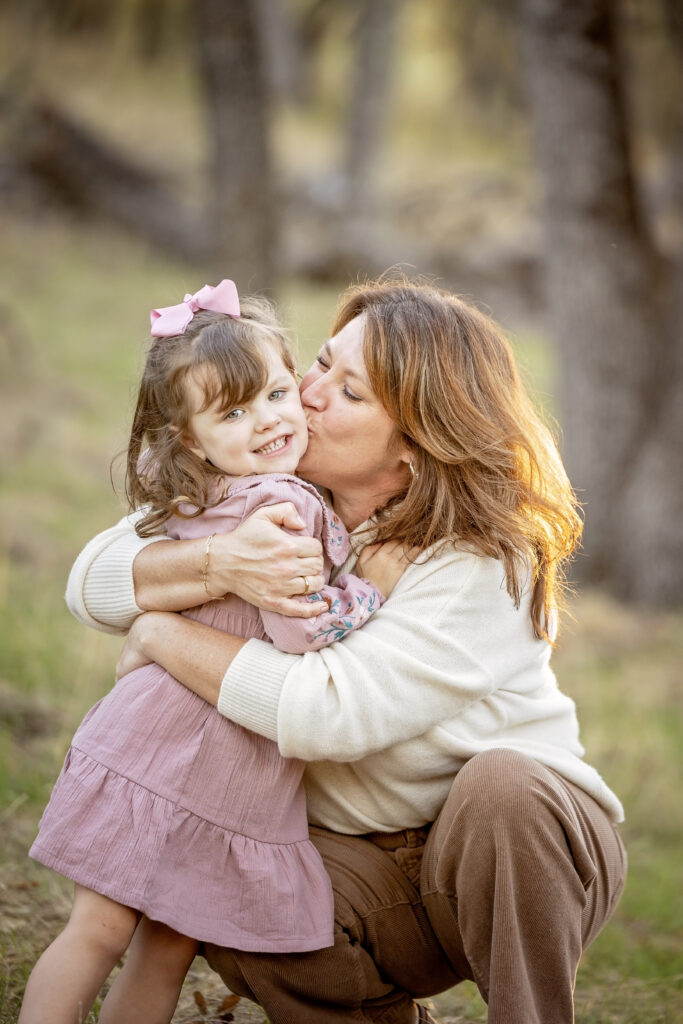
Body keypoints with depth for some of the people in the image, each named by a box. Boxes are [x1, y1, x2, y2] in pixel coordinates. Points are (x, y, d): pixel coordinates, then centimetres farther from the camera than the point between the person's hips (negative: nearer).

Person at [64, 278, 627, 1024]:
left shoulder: (483, 565, -22)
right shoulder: (277, 501, -4)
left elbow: (326, 713, -32)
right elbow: (92, 581, -10)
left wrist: (164, 637, -20)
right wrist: (220, 564, -30)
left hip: (527, 844, -4)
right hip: (366, 862, 4)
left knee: (499, 782, -37)